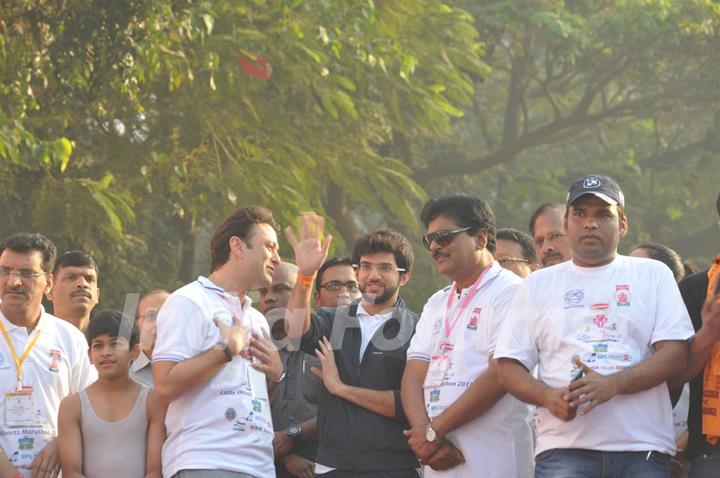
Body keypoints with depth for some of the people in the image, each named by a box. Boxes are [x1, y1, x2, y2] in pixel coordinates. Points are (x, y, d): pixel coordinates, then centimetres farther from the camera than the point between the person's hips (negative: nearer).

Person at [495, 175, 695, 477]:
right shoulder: (537, 285, 18)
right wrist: (549, 398, -9)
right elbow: (509, 367, 13)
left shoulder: (653, 275, 14)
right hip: (563, 449, 0)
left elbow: (675, 354, 3)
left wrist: (612, 385, -13)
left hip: (643, 449, 0)